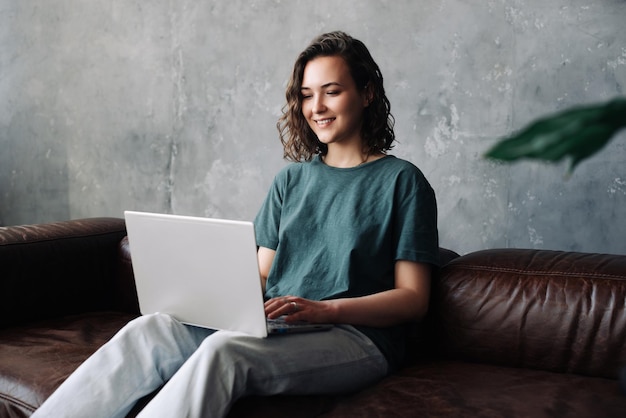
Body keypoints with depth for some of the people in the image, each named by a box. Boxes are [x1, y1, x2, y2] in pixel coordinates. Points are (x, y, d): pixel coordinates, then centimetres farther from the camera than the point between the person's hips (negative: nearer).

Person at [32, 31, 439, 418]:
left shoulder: (401, 180, 2)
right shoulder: (292, 179, 19)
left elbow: (413, 298, -3)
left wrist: (325, 309, -18)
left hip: (356, 337, -5)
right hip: (275, 327, 5)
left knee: (223, 349, -34)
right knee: (149, 329, -21)